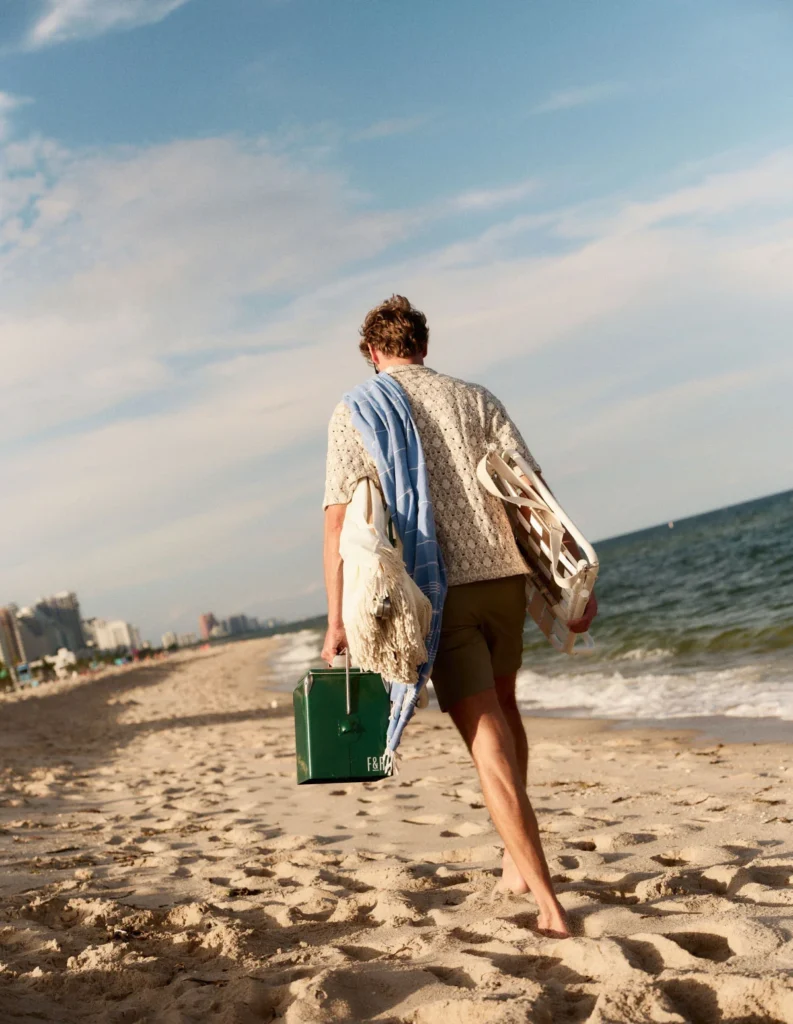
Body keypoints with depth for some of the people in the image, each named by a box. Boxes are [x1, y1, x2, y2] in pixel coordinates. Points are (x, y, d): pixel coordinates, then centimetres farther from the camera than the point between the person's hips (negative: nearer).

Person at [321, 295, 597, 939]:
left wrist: (337, 621, -5)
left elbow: (340, 521, -7)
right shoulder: (475, 398, 11)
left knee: (488, 739, -3)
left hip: (434, 589, -4)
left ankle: (549, 904, -7)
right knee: (501, 705, 26)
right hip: (503, 573, 4)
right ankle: (517, 861, 33)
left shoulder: (356, 411, 2)